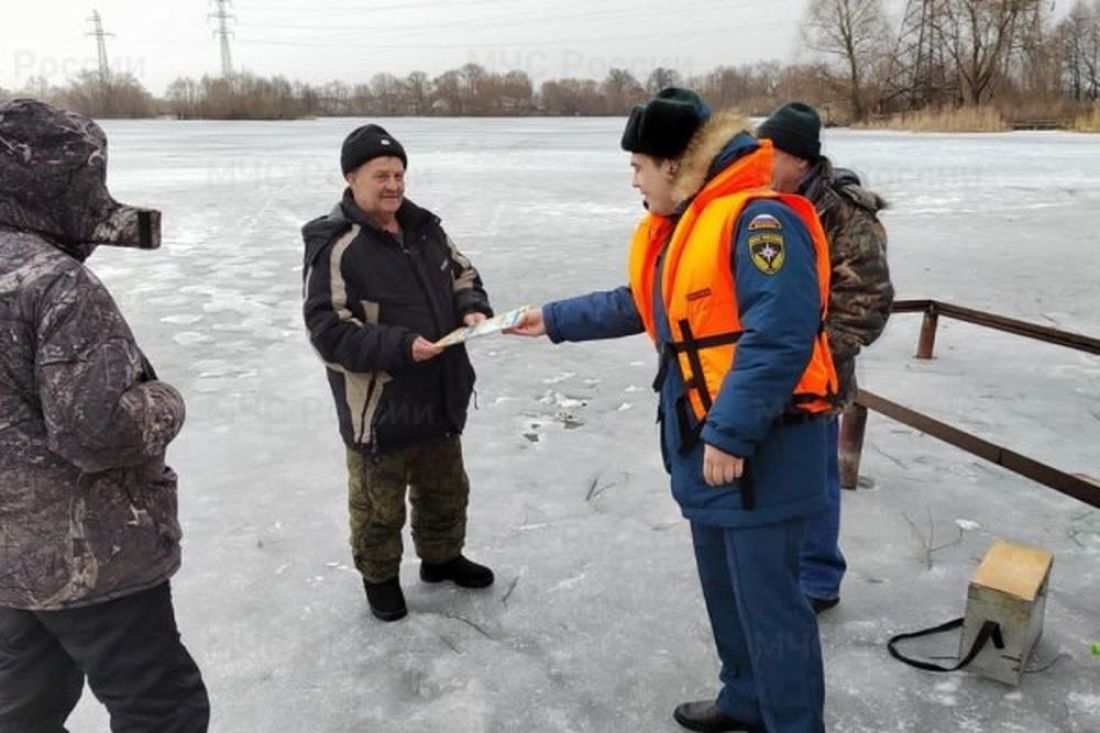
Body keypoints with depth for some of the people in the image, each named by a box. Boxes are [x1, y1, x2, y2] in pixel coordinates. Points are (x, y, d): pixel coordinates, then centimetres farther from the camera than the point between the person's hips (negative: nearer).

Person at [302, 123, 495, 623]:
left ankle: (442, 557, 46)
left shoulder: (424, 227, 4)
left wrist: (473, 309, -9)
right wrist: (400, 347, -29)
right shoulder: (335, 247, -19)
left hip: (439, 395, 7)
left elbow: (462, 276, 14)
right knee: (379, 504, 12)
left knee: (446, 489, 23)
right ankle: (379, 576, 36)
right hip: (378, 407, -7)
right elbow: (327, 329, -22)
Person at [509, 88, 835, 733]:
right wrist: (555, 320, 27)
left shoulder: (758, 219, -19)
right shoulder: (674, 229, 13)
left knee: (769, 597, 3)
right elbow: (639, 306, 25)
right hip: (704, 446, 10)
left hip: (761, 451, -10)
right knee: (727, 588, 22)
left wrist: (730, 434, -26)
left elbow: (781, 337, -27)